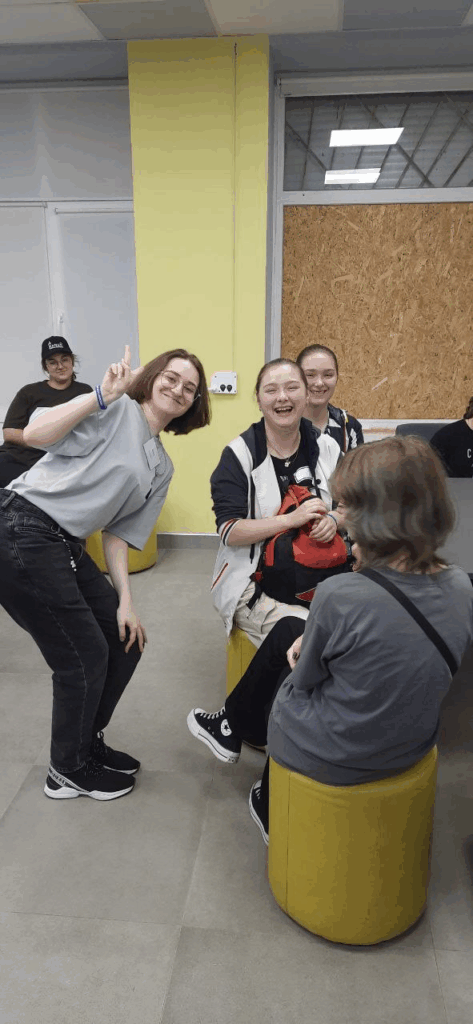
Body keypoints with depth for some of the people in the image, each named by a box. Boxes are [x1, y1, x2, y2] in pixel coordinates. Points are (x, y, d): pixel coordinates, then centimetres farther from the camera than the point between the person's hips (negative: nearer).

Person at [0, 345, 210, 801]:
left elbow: (119, 533, 15)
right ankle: (69, 770, 25)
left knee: (127, 640, 12)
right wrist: (103, 395, -24)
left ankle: (86, 742, 36)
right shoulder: (115, 410, -6)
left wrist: (124, 601, 8)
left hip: (67, 547, 9)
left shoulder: (162, 469, 17)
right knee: (85, 656, 0)